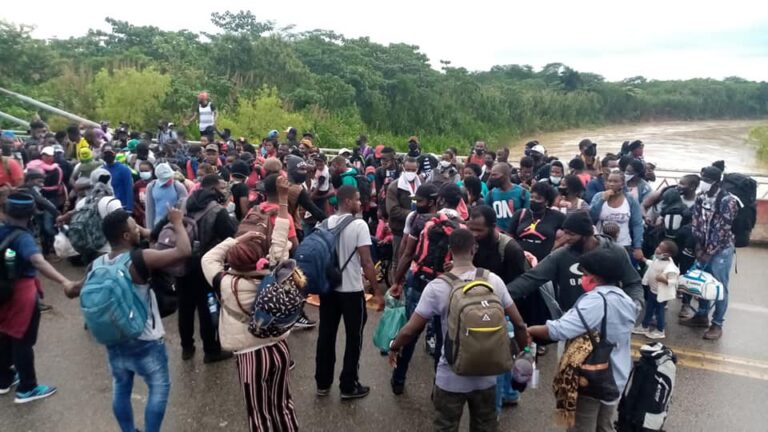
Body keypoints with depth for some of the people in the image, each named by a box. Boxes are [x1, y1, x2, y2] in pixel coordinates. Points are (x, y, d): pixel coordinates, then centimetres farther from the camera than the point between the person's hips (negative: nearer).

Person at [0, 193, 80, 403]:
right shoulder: (23, 237, -25)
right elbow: (39, 262, -44)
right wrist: (64, 282, -57)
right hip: (23, 293, -8)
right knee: (23, 341, 4)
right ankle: (27, 389, 17)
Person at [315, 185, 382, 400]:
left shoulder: (325, 224, 3)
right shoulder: (359, 225, -15)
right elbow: (366, 263, -17)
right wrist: (378, 291, -11)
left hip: (328, 287, 6)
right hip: (351, 290, -6)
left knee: (326, 335, 14)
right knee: (353, 338, 8)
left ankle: (323, 383, 26)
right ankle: (348, 386, 16)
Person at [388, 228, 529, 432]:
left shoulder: (437, 287, -17)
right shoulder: (494, 281, -8)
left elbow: (411, 330, -14)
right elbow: (518, 323, -2)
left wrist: (394, 347, 6)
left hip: (451, 380, -3)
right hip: (486, 377, 3)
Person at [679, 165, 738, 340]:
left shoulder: (728, 201, -16)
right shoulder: (700, 198, 2)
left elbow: (722, 229, -17)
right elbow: (696, 224, 1)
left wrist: (709, 252, -14)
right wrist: (699, 249, -5)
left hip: (721, 251, -6)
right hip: (704, 249, 6)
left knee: (719, 287, 2)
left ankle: (717, 324, 13)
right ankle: (701, 316, 29)